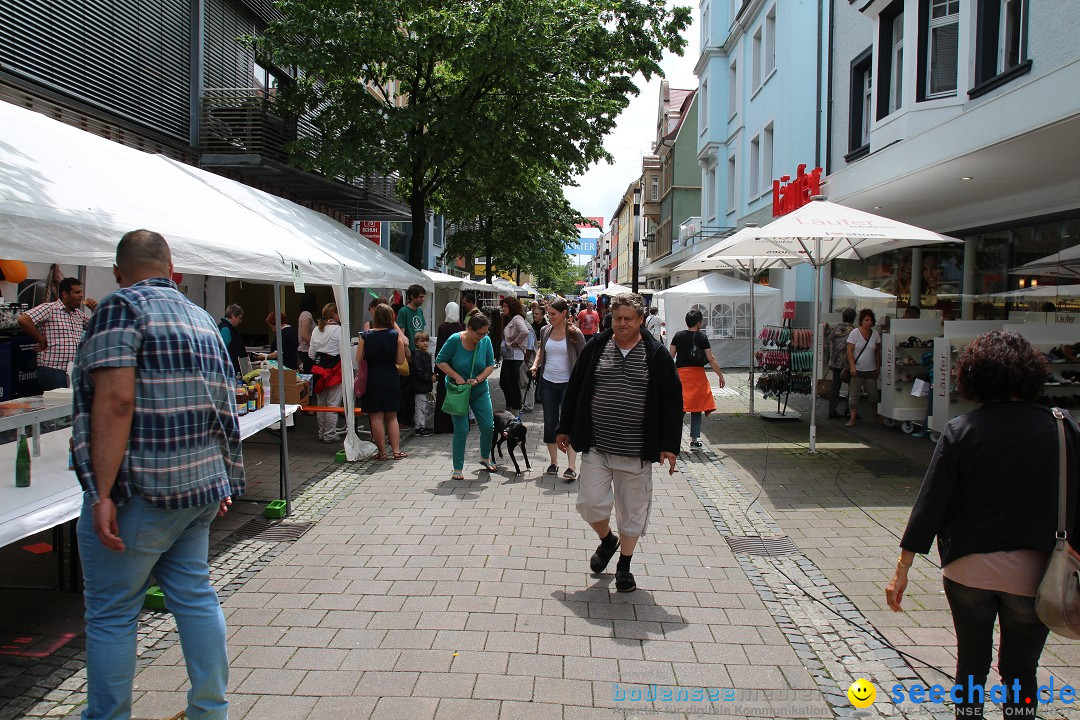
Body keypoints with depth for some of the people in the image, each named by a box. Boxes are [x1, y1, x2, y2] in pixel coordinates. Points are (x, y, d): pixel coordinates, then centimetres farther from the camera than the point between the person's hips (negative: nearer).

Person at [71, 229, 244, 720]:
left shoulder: (120, 308, -8)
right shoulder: (202, 318, 14)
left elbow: (115, 401, -20)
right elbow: (223, 406, 15)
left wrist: (103, 493, -20)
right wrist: (223, 482, 21)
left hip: (141, 491, -7)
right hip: (201, 485, 8)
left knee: (110, 613, 6)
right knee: (194, 595, 15)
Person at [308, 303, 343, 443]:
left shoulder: (316, 329, 8)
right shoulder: (338, 329, -11)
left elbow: (311, 353, 11)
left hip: (319, 367, 7)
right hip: (334, 368, -7)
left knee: (321, 403, 15)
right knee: (333, 404, 0)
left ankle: (322, 433, 24)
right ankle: (330, 435, 3)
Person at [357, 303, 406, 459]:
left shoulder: (365, 336, -8)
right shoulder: (395, 335, -7)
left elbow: (359, 360, -6)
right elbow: (400, 360, -5)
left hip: (372, 380, -2)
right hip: (391, 379, 2)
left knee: (376, 417, 6)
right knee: (392, 416, 14)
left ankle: (382, 452, 9)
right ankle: (396, 450, 12)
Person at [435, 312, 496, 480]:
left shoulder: (486, 341, -8)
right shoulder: (455, 340, -17)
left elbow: (490, 365, -1)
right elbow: (440, 361, -9)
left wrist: (477, 380, -17)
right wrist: (457, 377, -17)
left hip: (480, 391, 3)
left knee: (488, 426, 2)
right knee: (461, 430, -6)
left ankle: (485, 458, 29)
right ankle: (458, 468, 6)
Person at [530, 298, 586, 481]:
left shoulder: (575, 334, -8)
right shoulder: (545, 331, 4)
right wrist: (535, 364, 5)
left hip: (568, 384, -5)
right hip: (547, 383, 5)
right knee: (550, 424, 9)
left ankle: (572, 467, -7)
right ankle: (554, 463, 21)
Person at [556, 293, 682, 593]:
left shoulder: (656, 354, -3)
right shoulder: (595, 348, 2)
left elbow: (672, 402, -1)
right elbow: (574, 389, 10)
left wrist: (669, 445, -6)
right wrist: (565, 428, 10)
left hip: (636, 451, -1)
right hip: (596, 446, 1)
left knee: (632, 510, 9)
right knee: (590, 503, -1)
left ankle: (624, 566, 27)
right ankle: (607, 540, 31)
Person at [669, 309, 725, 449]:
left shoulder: (678, 336, 1)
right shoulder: (702, 337, -4)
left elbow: (671, 356, 1)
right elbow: (711, 359, -5)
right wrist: (720, 375, 2)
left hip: (681, 373, 1)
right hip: (698, 374, -1)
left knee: (680, 408, 4)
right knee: (696, 408, 9)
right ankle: (694, 439, 10)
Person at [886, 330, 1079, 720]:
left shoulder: (960, 431, -9)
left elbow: (929, 504, -10)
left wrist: (901, 569, -5)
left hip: (968, 568, 0)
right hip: (1033, 571, 1)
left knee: (971, 663, 18)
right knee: (1021, 672, 15)